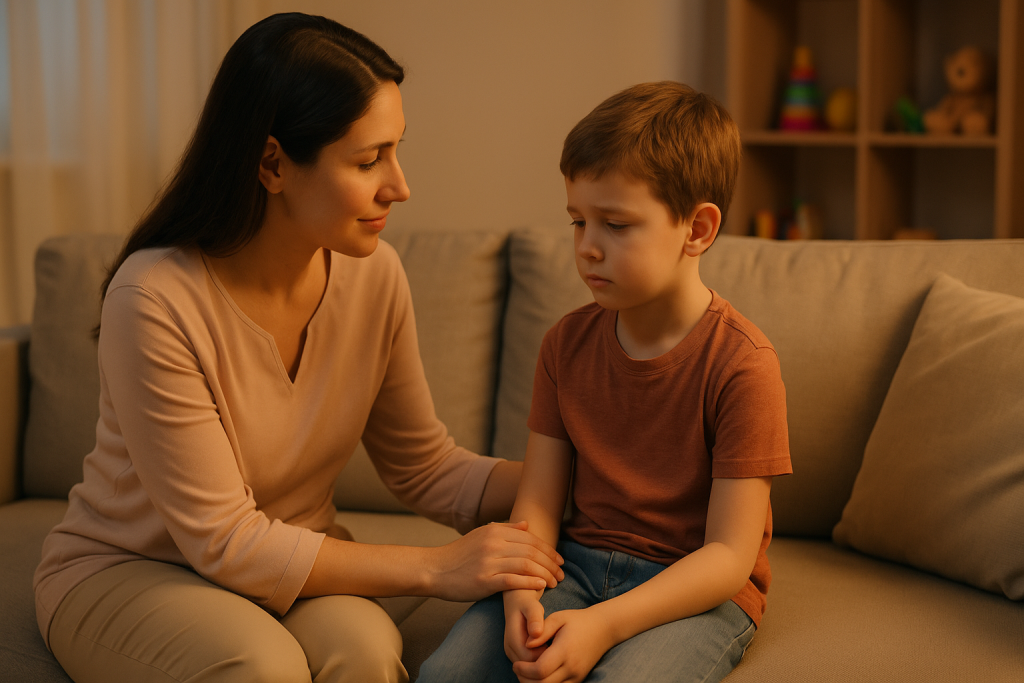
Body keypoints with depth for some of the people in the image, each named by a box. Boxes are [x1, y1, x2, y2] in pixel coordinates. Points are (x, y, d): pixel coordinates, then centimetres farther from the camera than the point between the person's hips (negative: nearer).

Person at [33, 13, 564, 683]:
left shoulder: (373, 273, -10)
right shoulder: (156, 299, -27)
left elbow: (426, 467, 1)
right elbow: (224, 544, -23)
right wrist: (436, 567, -25)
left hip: (290, 561, 4)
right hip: (125, 572, -3)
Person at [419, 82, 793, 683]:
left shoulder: (742, 363, -15)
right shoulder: (567, 344, 4)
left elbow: (729, 555, -17)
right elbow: (540, 498, 3)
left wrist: (604, 624, -27)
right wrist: (521, 592, -18)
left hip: (700, 590, -4)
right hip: (580, 561, 4)